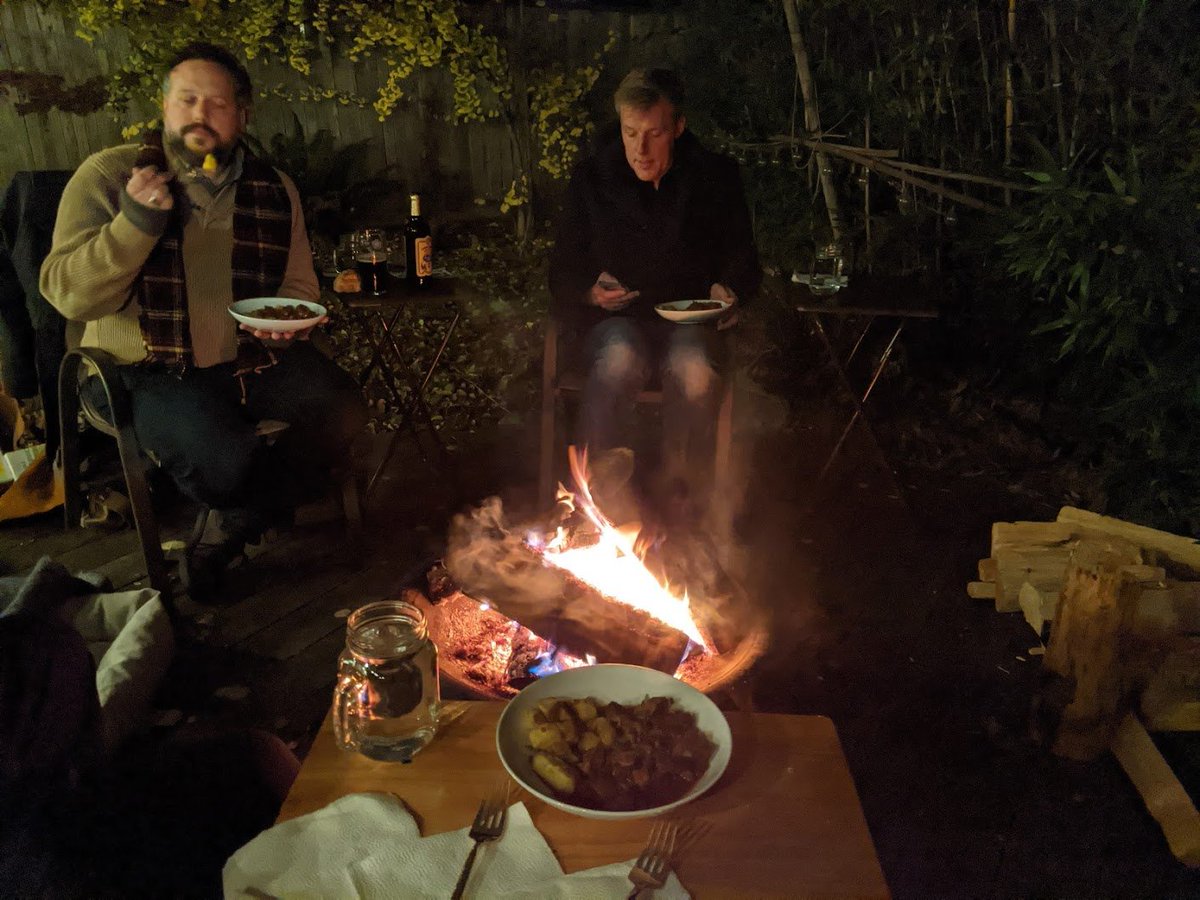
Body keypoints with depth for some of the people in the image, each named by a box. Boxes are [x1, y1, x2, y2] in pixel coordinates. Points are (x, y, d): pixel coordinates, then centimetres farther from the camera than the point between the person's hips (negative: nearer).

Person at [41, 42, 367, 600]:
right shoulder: (108, 176, -4)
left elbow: (299, 285, 15)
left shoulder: (274, 189, 5)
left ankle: (228, 533, -1)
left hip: (250, 356, 4)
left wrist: (285, 318, -10)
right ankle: (258, 512, 11)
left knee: (342, 409, -20)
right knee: (224, 459, -31)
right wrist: (139, 218, -23)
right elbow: (68, 295, -11)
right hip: (148, 371, -4)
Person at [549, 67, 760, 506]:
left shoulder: (716, 178, 4)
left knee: (694, 371, -35)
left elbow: (743, 259, 15)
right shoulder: (591, 180, 4)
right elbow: (563, 273, 8)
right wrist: (591, 292, -16)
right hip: (615, 318, 0)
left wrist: (729, 292, -9)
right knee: (620, 360, -37)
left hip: (691, 316, 1)